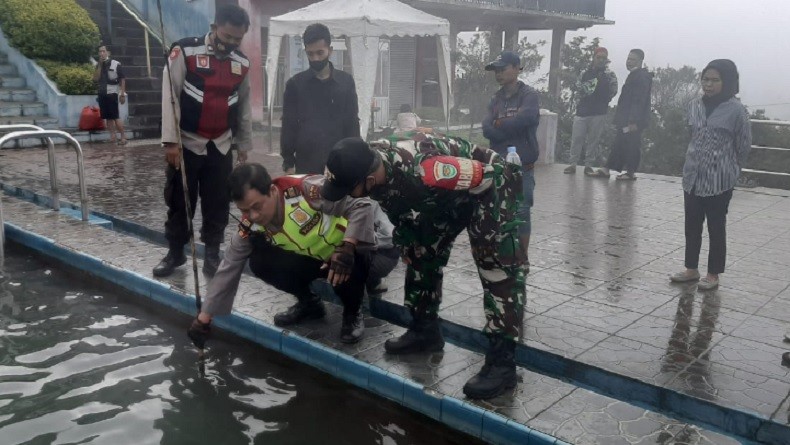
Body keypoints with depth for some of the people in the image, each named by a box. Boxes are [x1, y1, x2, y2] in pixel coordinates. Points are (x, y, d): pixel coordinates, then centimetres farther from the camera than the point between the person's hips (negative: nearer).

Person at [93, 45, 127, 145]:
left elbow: (122, 79, -4)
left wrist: (123, 94, -9)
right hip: (102, 94, 6)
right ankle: (113, 137, 7)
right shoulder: (99, 65, 11)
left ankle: (123, 137, -6)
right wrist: (100, 65, -7)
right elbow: (96, 78, 0)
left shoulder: (116, 64, -4)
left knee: (115, 116, -11)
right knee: (107, 117, 4)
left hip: (112, 94, -6)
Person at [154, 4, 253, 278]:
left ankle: (212, 254, 22)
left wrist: (244, 146, 14)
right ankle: (175, 252, 21)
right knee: (179, 201, 5)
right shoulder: (184, 51, -11)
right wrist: (170, 141, -16)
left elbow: (244, 106, 13)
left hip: (221, 147, 3)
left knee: (218, 204, 7)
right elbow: (170, 96, -12)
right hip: (187, 144, -3)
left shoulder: (242, 63, 4)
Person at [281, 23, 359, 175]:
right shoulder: (295, 84, 4)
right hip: (305, 163, 0)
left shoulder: (346, 81, 5)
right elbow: (288, 126, 4)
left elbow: (353, 124, 6)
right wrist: (288, 163, -1)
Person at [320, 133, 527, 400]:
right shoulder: (364, 162, -19)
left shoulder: (422, 171, -43)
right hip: (445, 194, 8)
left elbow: (491, 176, -31)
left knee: (498, 268, -14)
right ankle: (425, 330, 27)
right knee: (421, 253, 11)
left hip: (488, 184, -8)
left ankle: (502, 361, -11)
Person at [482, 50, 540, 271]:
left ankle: (522, 259, 12)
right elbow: (487, 130, -4)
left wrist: (499, 124, -11)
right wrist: (511, 128, -17)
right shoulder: (496, 99, 9)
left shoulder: (529, 95, -5)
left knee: (521, 212, 0)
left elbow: (524, 119, -26)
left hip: (522, 166, -5)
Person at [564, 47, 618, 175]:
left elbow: (613, 91, -7)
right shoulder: (585, 73, 11)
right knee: (576, 138, -1)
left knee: (593, 139, 1)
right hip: (582, 111, 2)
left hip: (599, 113, -2)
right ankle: (573, 164, 6)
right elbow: (580, 89, 10)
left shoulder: (609, 75, 4)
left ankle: (588, 165, 9)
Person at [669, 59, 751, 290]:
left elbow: (743, 146, -1)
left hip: (719, 180, -5)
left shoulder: (736, 110, -11)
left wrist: (728, 169, 9)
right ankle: (691, 269, 26)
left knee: (716, 228, 5)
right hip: (693, 176, 5)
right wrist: (696, 162, 16)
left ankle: (713, 275, 16)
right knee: (691, 226, 12)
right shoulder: (695, 105, 4)